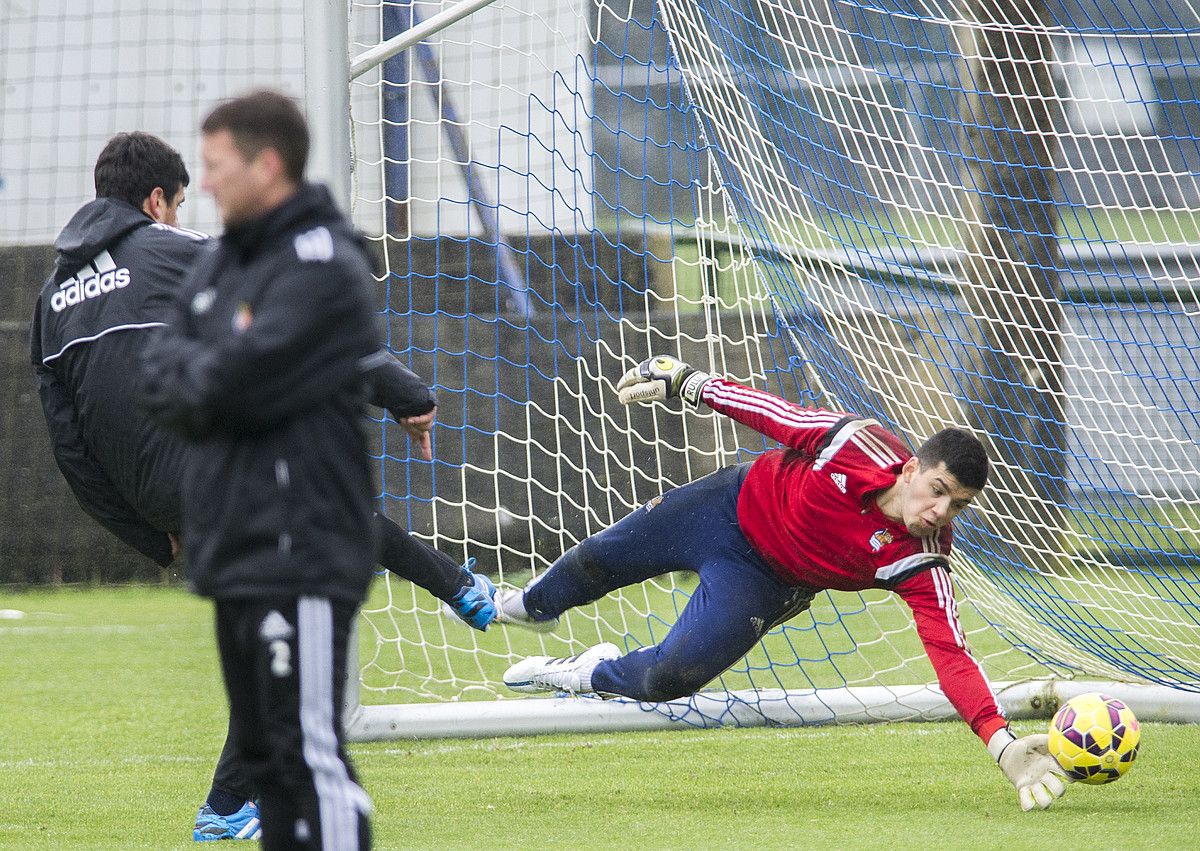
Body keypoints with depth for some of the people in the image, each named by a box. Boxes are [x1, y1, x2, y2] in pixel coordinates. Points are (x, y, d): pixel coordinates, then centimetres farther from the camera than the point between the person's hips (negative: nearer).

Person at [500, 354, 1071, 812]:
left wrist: (1003, 746, -52)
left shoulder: (922, 565, -32)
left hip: (762, 582, -1)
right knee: (596, 562, 19)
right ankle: (534, 605, 58)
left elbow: (951, 657, -38)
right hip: (734, 503, 1)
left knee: (672, 678, -17)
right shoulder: (861, 445, -32)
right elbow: (778, 416, -17)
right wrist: (685, 381, -10)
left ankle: (598, 675, 22)